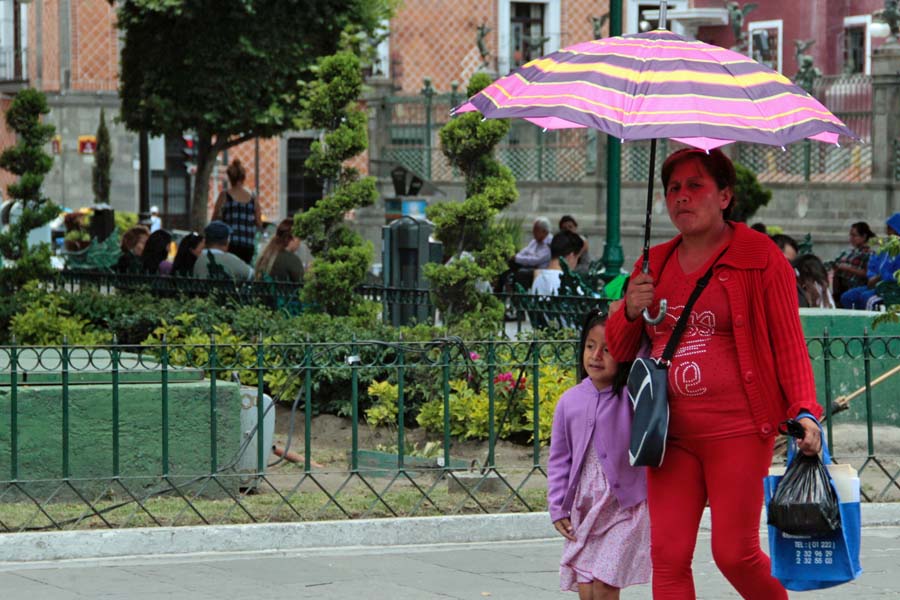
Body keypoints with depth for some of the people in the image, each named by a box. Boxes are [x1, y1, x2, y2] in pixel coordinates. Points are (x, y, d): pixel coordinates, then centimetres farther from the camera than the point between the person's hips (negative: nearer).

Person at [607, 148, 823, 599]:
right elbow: (615, 350, 20)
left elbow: (789, 342, -2)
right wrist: (631, 311, -2)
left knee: (734, 553, -6)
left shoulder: (760, 258, 0)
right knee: (667, 557, -2)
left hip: (738, 431, -4)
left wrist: (803, 411, -15)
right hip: (672, 435, 4)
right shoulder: (654, 265, 14)